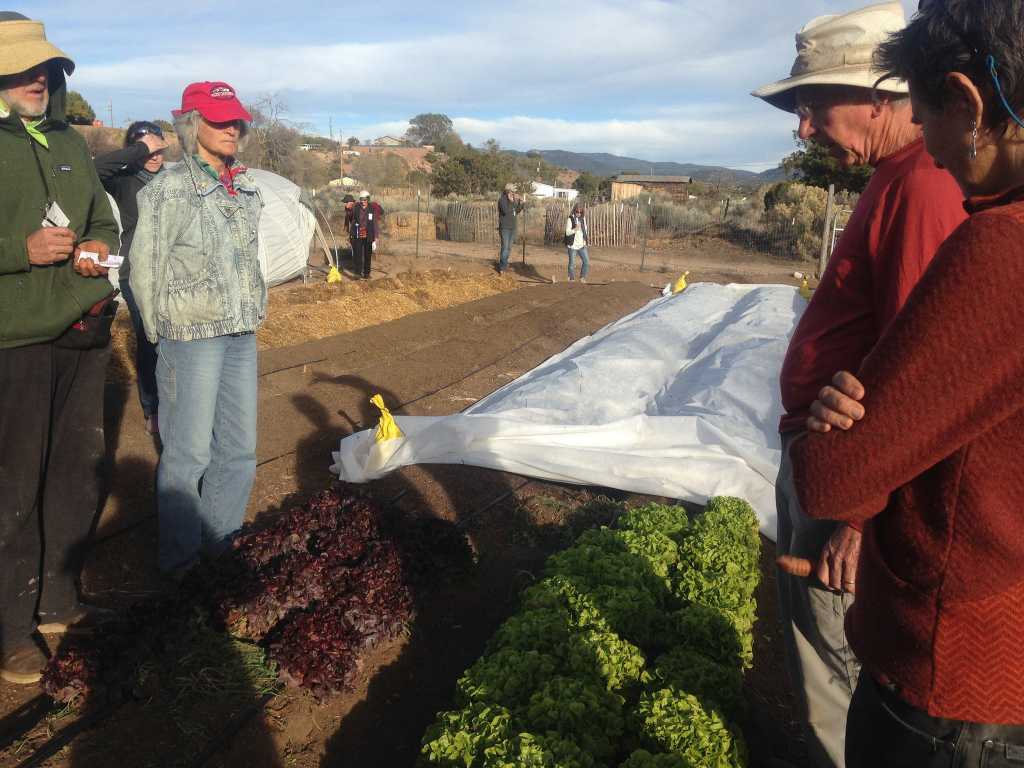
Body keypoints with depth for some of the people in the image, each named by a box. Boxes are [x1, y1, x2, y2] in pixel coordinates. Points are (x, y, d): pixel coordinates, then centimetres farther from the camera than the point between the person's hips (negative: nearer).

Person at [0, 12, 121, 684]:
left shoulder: (69, 143, 15)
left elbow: (103, 218, 23)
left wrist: (99, 246, 2)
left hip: (83, 336, 7)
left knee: (78, 478, 15)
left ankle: (59, 601, 33)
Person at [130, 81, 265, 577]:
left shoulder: (246, 189, 10)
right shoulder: (168, 189, -7)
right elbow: (146, 269, -4)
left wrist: (251, 314, 15)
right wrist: (162, 335, 0)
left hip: (242, 335, 6)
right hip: (191, 335, -6)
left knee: (239, 448, 10)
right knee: (189, 452, 0)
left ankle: (221, 544, 26)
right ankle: (181, 559, 16)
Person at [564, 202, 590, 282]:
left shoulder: (583, 218, 7)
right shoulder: (570, 219, -10)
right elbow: (567, 232, -14)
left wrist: (586, 239, 13)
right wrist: (575, 229, -31)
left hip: (582, 245, 5)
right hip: (572, 245, -5)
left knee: (587, 262, 0)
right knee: (572, 263, 3)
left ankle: (582, 277, 18)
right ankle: (571, 279, 19)